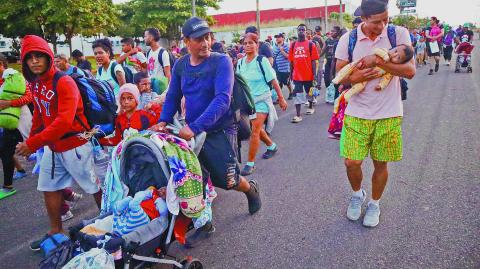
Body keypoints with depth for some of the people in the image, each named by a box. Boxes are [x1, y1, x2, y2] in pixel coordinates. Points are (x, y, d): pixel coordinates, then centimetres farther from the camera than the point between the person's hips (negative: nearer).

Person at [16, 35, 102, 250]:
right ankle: (56, 231, 32)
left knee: (95, 187, 6)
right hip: (52, 147, 8)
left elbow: (64, 122, -29)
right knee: (49, 188, 16)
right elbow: (39, 115, 15)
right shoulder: (36, 83, 6)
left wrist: (32, 143, -29)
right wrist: (31, 140, 7)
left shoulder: (64, 82, -19)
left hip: (74, 145, -8)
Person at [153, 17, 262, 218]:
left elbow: (222, 99, -26)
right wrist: (163, 121, -6)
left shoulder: (221, 62, -14)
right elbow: (172, 97, 12)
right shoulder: (180, 65, 4)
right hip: (192, 132, 5)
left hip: (220, 131, -4)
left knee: (225, 180, 2)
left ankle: (251, 189, 36)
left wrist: (195, 127, -33)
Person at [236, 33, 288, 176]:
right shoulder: (240, 62, 4)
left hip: (261, 100, -6)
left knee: (254, 131, -11)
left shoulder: (262, 61, -11)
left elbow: (273, 81, -9)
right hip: (247, 100, 6)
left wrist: (281, 98, -7)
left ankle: (250, 163, 0)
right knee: (257, 129, 18)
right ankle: (272, 146, 46)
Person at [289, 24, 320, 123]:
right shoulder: (293, 45, 4)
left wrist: (314, 74, -10)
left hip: (308, 74, -1)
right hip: (297, 75, 1)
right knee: (297, 95, -3)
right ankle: (298, 115, -2)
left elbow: (313, 61, -6)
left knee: (309, 92, 18)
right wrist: (291, 73, 7)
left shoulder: (310, 44, -4)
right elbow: (291, 61, 7)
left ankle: (310, 107, 41)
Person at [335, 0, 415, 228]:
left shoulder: (399, 34, -6)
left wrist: (377, 60, -22)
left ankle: (374, 204, 35)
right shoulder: (348, 39, -4)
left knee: (381, 164, 11)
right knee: (351, 162, -2)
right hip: (357, 113, 0)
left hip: (388, 114, 0)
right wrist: (354, 77, -21)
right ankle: (357, 194, 31)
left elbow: (410, 71, -13)